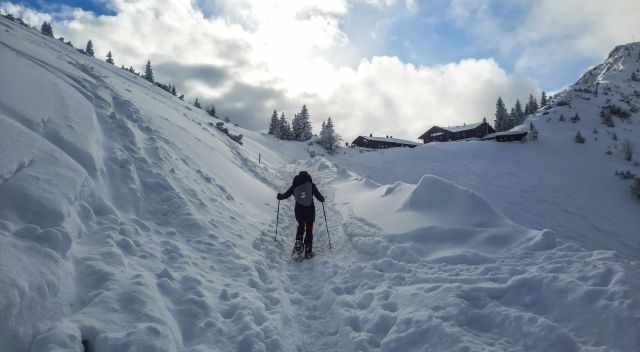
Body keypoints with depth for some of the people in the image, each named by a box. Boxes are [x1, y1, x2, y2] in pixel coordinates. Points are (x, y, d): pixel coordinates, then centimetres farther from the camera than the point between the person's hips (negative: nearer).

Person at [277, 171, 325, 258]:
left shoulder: (294, 186, -1)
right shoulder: (311, 185, -5)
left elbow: (286, 195, 5)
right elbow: (319, 196, -5)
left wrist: (280, 196, 26)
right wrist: (322, 199, 17)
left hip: (299, 211, 2)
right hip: (310, 211, -2)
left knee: (300, 226, 29)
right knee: (309, 230, 12)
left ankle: (298, 243, 13)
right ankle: (308, 251, 13)